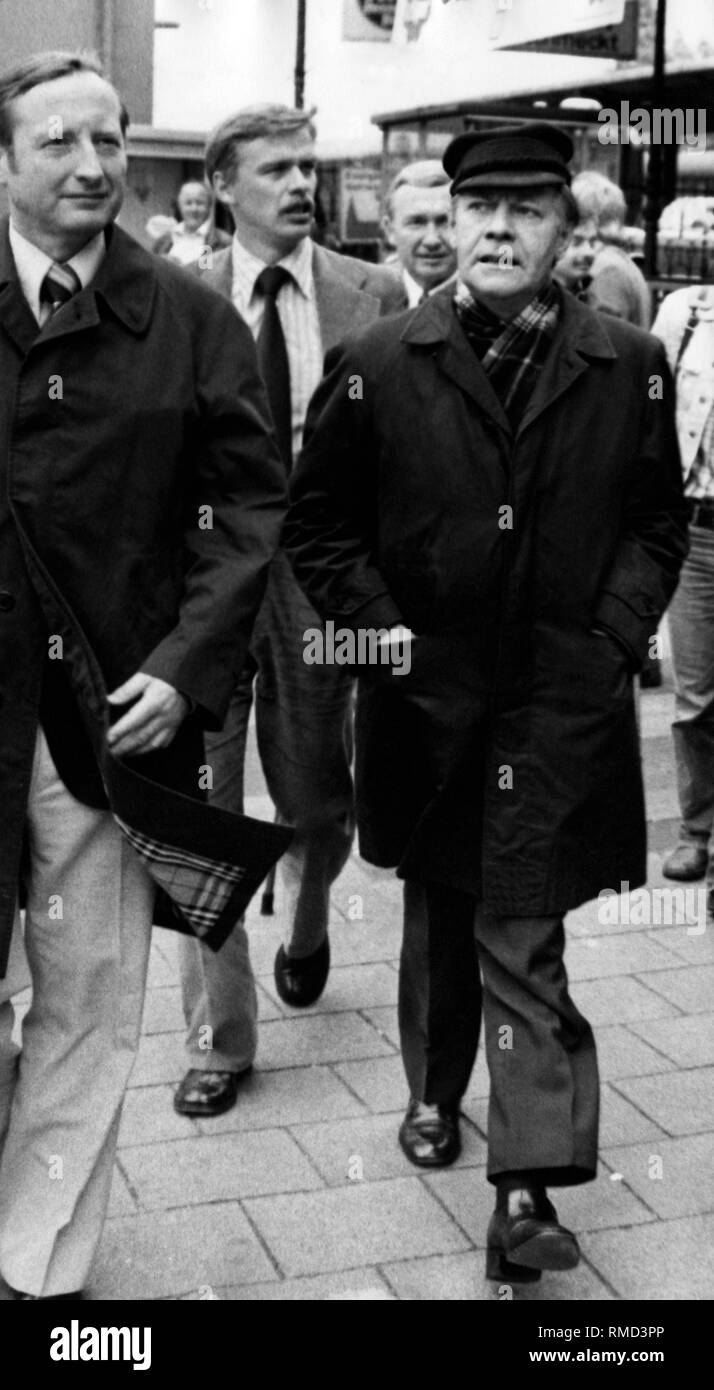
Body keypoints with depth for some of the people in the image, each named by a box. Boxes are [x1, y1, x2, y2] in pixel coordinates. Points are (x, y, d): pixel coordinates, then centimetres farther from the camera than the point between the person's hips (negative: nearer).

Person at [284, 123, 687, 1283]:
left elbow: (658, 524, 8)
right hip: (426, 696, 1)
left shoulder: (630, 369, 0)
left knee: (524, 944, -4)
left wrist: (616, 635, -3)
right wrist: (380, 628, -5)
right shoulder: (375, 366, -3)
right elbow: (319, 523, 3)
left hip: (563, 705, -1)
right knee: (437, 915, 19)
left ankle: (530, 1186, 1)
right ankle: (435, 1094, 40)